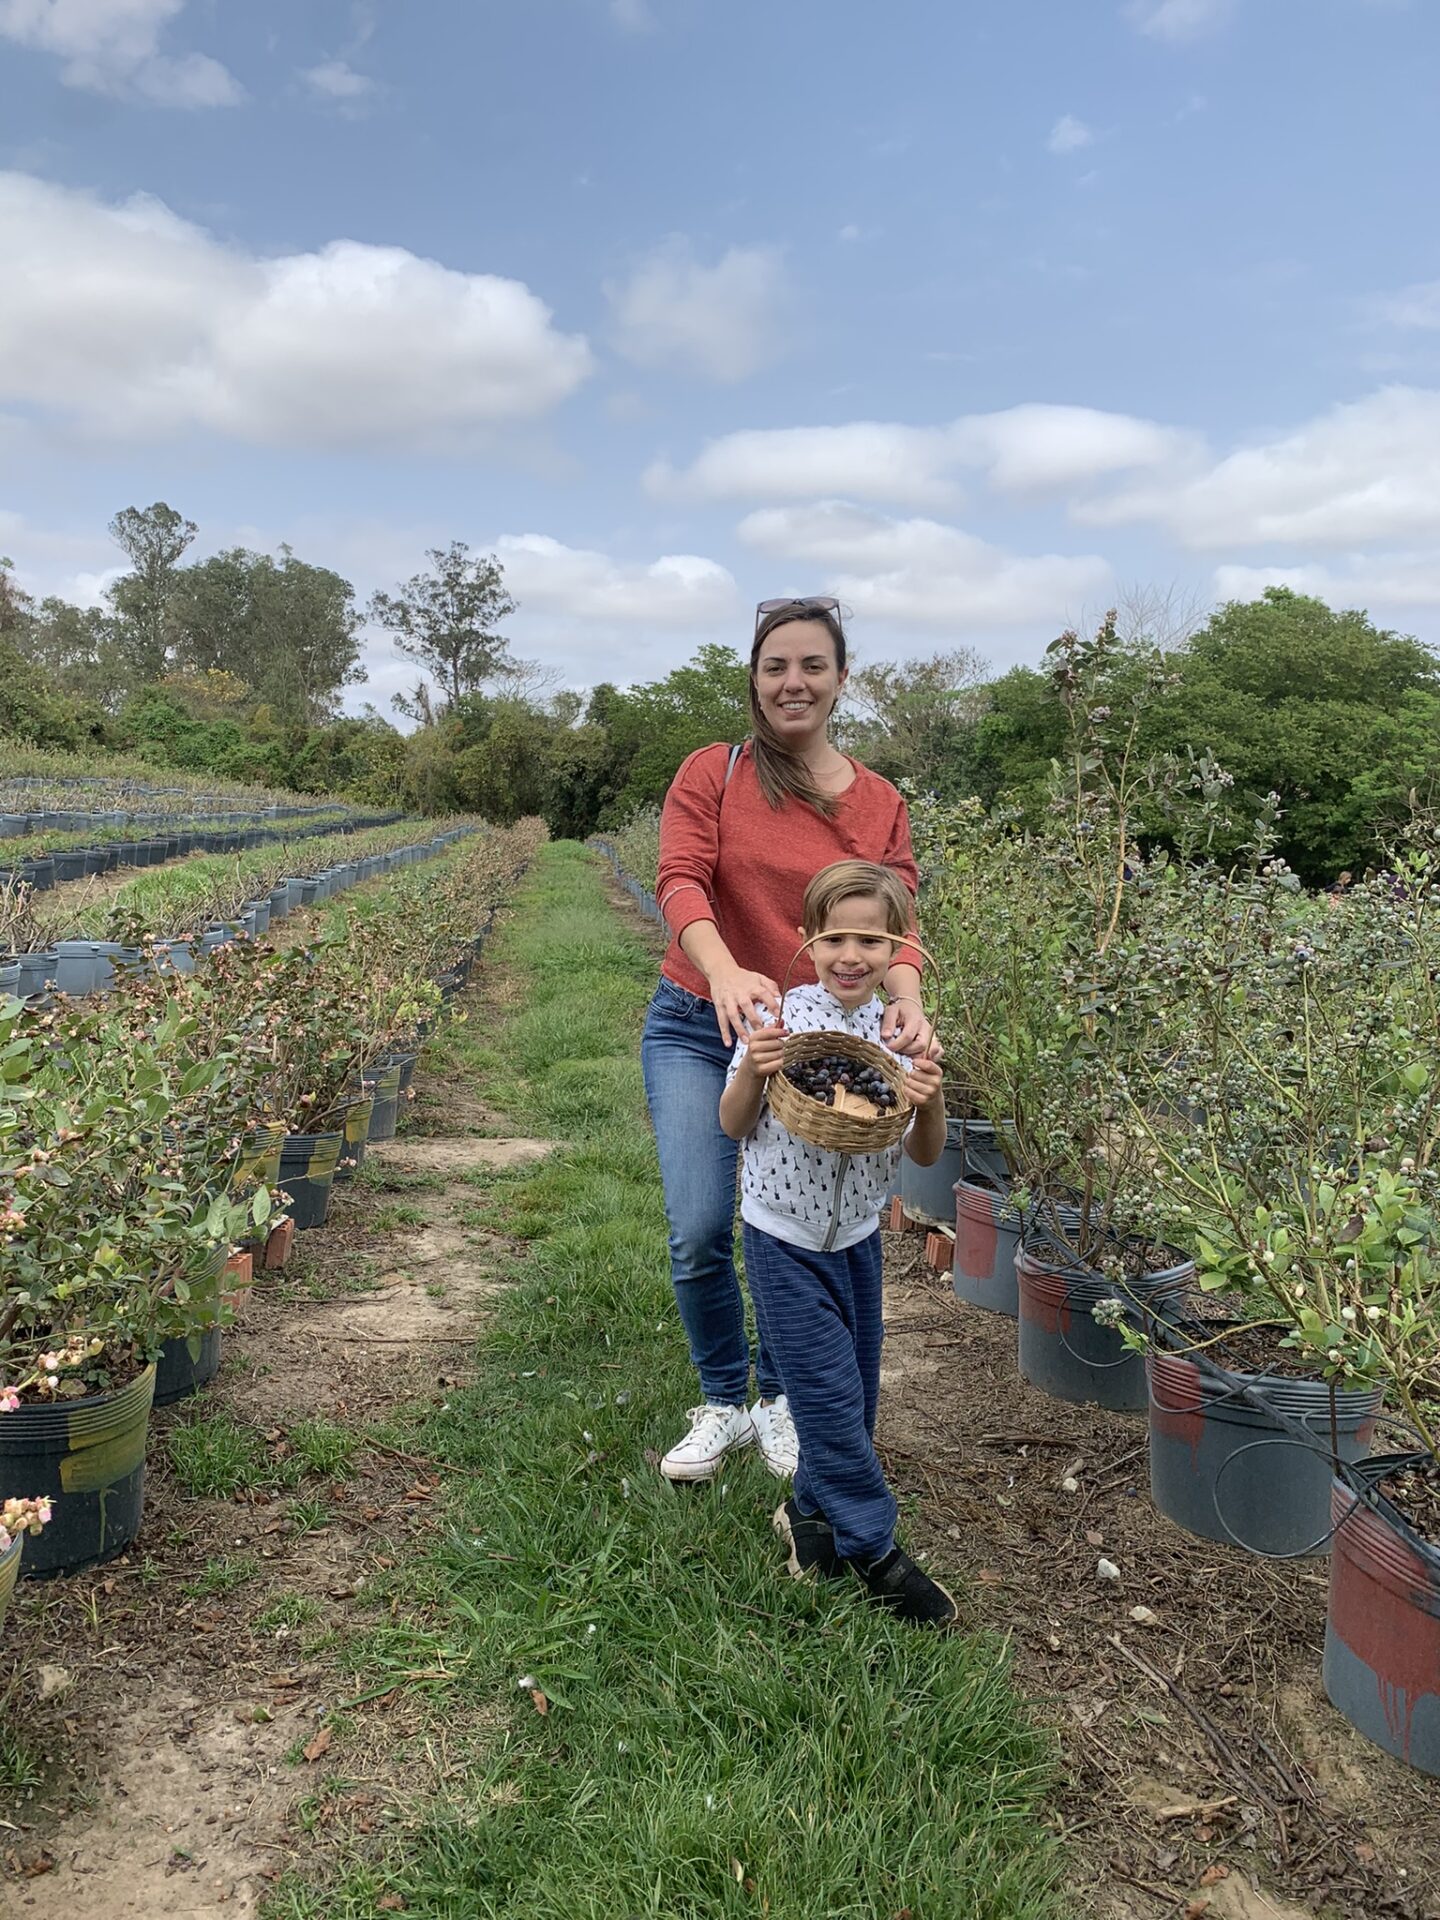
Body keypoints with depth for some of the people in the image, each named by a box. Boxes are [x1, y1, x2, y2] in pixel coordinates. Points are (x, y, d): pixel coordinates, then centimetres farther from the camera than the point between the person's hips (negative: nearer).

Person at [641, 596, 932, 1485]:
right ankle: (723, 1404, 19)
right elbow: (681, 881, -19)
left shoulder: (880, 804, 2)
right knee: (699, 1231, -6)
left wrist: (907, 1004, -29)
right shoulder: (711, 775, -5)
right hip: (696, 1026, -1)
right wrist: (725, 974, -39)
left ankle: (779, 1397, 33)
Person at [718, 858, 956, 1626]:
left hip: (858, 1234, 5)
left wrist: (931, 1103, -22)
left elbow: (926, 1155, -2)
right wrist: (753, 1072, -27)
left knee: (856, 1392, 13)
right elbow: (735, 1127, -7)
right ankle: (872, 1546, 17)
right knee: (831, 1393, -2)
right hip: (786, 1237, -4)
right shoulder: (784, 1019, -15)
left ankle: (812, 1511, 37)